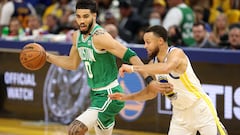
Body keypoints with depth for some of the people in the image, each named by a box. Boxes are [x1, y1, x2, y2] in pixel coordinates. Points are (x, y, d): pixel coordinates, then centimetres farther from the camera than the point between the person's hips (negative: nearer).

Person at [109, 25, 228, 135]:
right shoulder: (153, 64, 2)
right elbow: (151, 93, 15)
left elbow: (166, 68, -43)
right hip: (180, 114, 7)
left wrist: (133, 68, -40)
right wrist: (126, 97, 4)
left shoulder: (176, 53, -20)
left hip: (200, 107, -7)